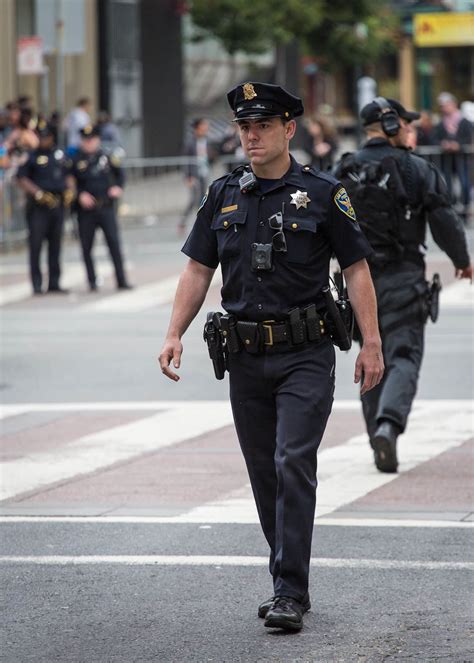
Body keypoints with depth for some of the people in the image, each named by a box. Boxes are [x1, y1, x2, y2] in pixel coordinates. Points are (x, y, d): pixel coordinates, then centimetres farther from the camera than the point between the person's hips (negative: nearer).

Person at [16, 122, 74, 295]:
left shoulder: (60, 155, 12)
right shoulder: (31, 156, -2)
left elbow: (68, 175, 25)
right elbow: (22, 178, -9)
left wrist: (68, 191, 8)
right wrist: (39, 194, -17)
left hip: (57, 205, 5)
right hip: (38, 207, -5)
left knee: (55, 245, 9)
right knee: (36, 244, -7)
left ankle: (54, 283, 14)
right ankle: (37, 284, -4)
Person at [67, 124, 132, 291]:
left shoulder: (107, 157, 5)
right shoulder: (76, 160, 0)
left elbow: (119, 173, 18)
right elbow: (70, 183, 0)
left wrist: (118, 187, 2)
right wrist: (80, 195, -14)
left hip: (106, 207, 0)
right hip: (86, 209, 0)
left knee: (114, 243, -5)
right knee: (86, 247, 4)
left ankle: (121, 280, -1)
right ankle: (92, 282, 15)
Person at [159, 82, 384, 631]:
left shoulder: (322, 194, -3)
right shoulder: (224, 195, 9)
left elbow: (356, 270, -2)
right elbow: (197, 270, 11)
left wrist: (371, 344, -8)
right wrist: (174, 334, -1)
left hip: (305, 356, -4)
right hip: (246, 358, 5)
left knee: (293, 467, -13)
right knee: (265, 475, 9)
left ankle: (290, 595, -12)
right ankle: (289, 582, 21)